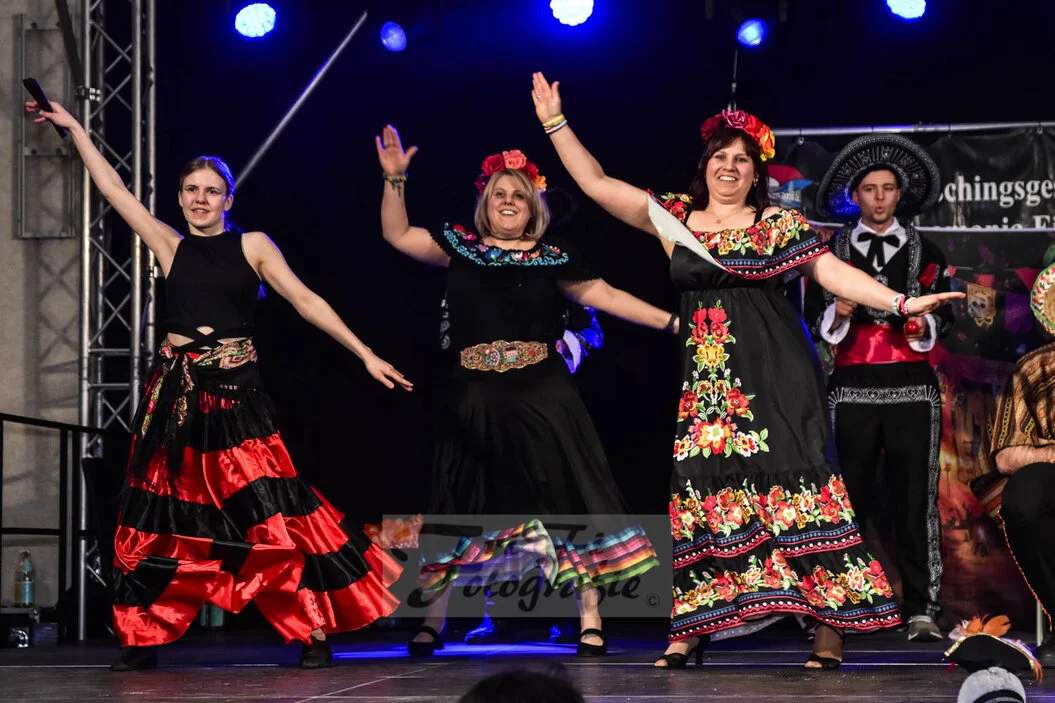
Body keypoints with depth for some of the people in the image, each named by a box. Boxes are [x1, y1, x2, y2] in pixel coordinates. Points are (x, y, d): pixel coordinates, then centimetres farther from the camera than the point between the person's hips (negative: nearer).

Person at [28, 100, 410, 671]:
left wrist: (365, 355, -5)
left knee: (269, 504, -10)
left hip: (235, 390, -2)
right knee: (165, 515, 4)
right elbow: (112, 188, 10)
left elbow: (306, 302, -1)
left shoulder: (253, 246, 3)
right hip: (175, 390, 2)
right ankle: (142, 640, 11)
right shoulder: (169, 246, 8)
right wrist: (73, 127, 12)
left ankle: (315, 631, -6)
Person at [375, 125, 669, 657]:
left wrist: (671, 320, 5)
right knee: (462, 507, 6)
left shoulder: (552, 256, 7)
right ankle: (432, 623, 15)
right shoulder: (460, 247, 10)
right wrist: (395, 179, 0)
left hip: (541, 393, -1)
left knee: (566, 498, -5)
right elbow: (396, 234, 11)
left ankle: (590, 623, 0)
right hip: (475, 398, 1)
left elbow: (606, 296, 10)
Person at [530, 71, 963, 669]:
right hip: (707, 376, 3)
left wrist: (901, 302, -12)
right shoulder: (674, 217, 11)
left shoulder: (778, 224, 5)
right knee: (703, 486, -1)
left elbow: (833, 272, -1)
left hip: (777, 373, -3)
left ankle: (829, 630, -10)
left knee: (796, 484, -10)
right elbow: (596, 183, 11)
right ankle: (691, 630, 4)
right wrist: (555, 122, 10)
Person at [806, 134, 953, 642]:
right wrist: (838, 314, -10)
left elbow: (945, 317, 12)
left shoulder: (924, 253, 12)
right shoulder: (832, 254, 11)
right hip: (853, 387, 0)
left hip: (912, 389, 0)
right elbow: (814, 322, 10)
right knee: (849, 503, -1)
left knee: (915, 499, -6)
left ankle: (920, 610, -5)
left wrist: (924, 326, -9)